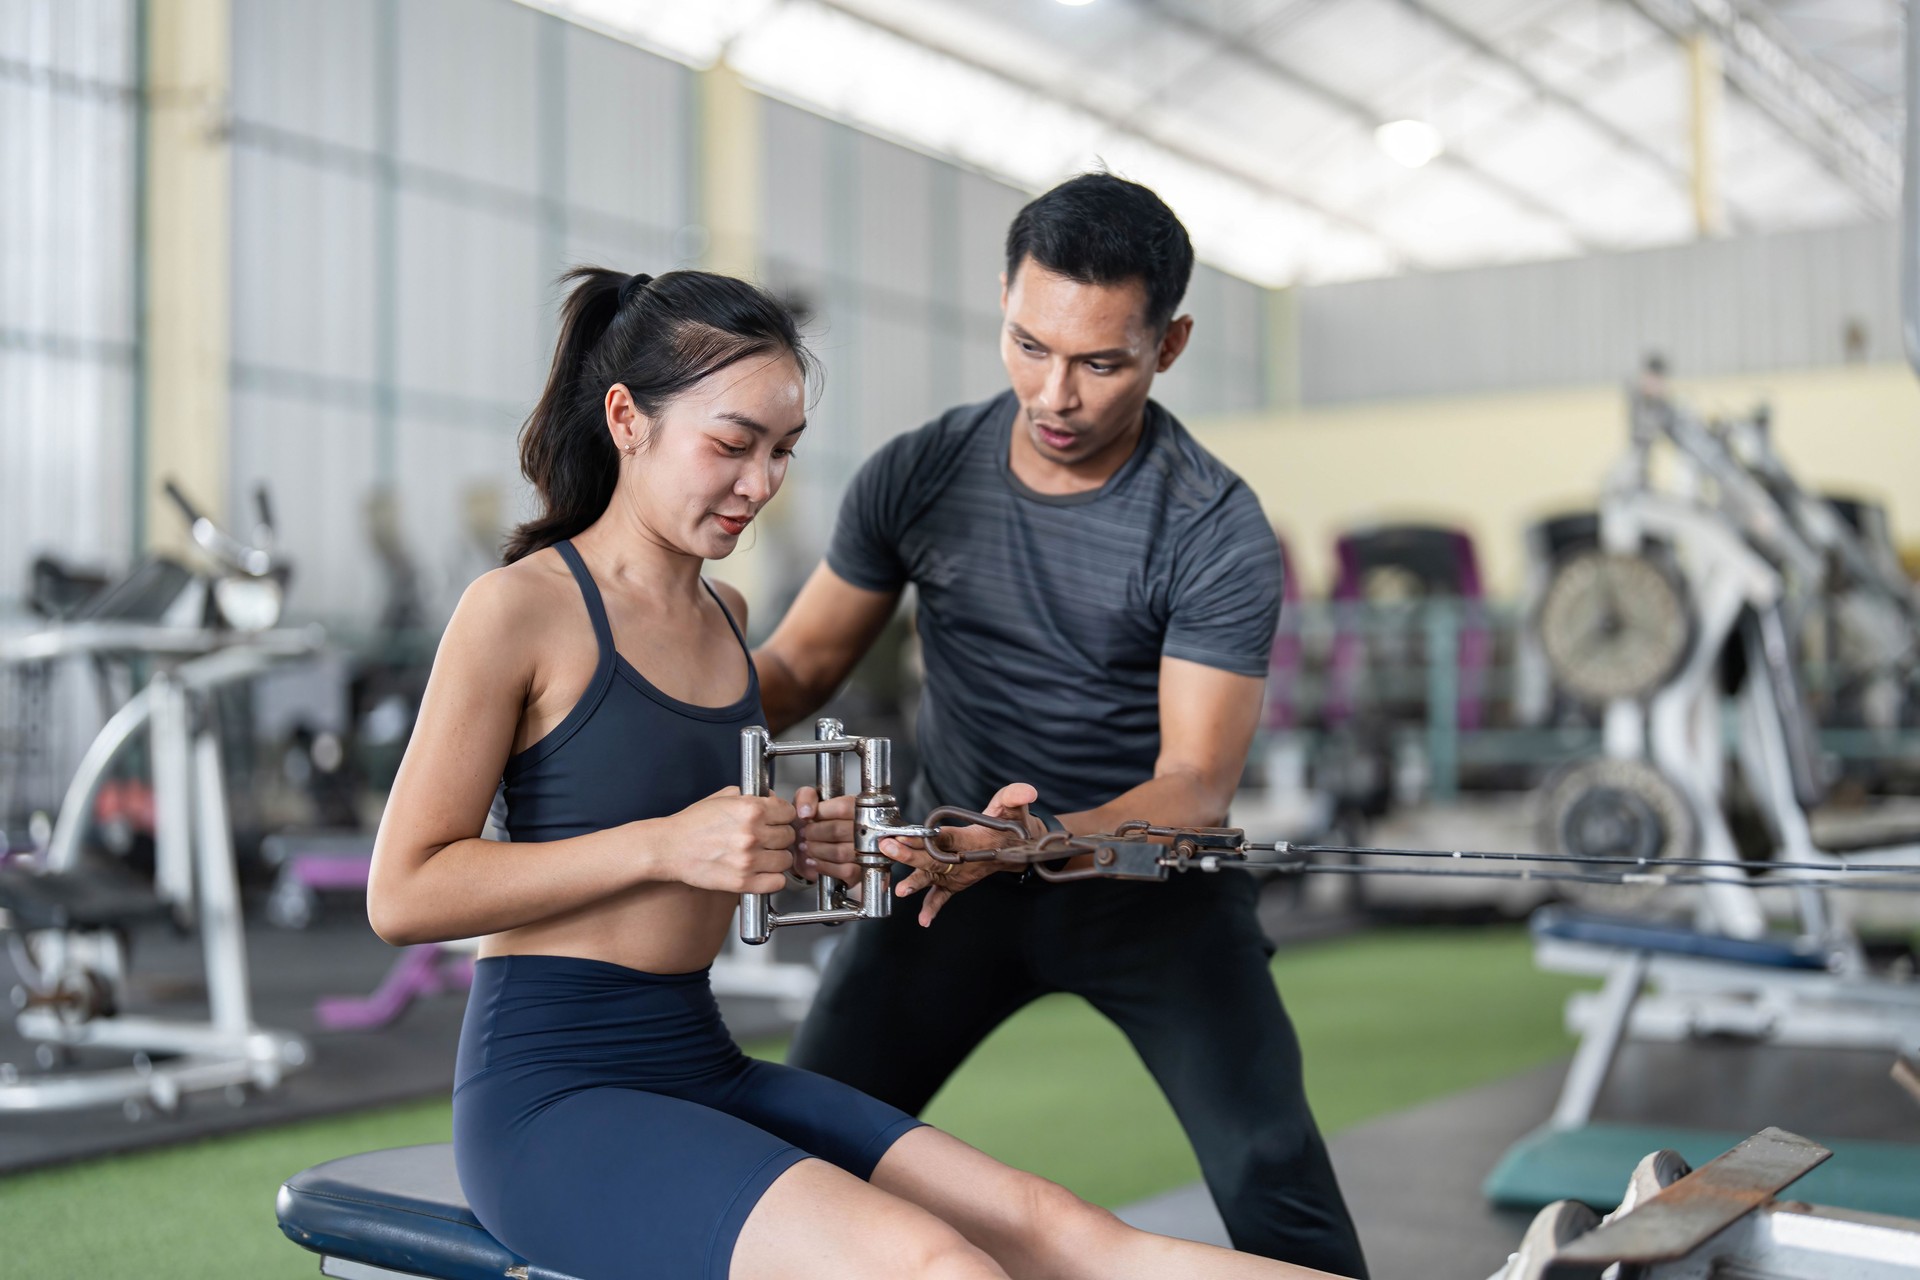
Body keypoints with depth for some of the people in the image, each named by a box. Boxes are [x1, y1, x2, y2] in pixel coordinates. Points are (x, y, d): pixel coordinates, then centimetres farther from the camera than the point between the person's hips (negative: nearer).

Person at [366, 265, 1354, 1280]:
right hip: (553, 1093, -7)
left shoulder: (724, 614, 15)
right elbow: (401, 896, -10)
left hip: (705, 1071, 7)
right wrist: (668, 845, -18)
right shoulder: (521, 607, -7)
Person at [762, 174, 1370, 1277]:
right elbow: (799, 665, 2)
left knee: (1273, 1181, -14)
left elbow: (1196, 789, -22)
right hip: (952, 858, 3)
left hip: (1146, 878, -2)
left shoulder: (1216, 529, -17)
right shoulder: (919, 475, -6)